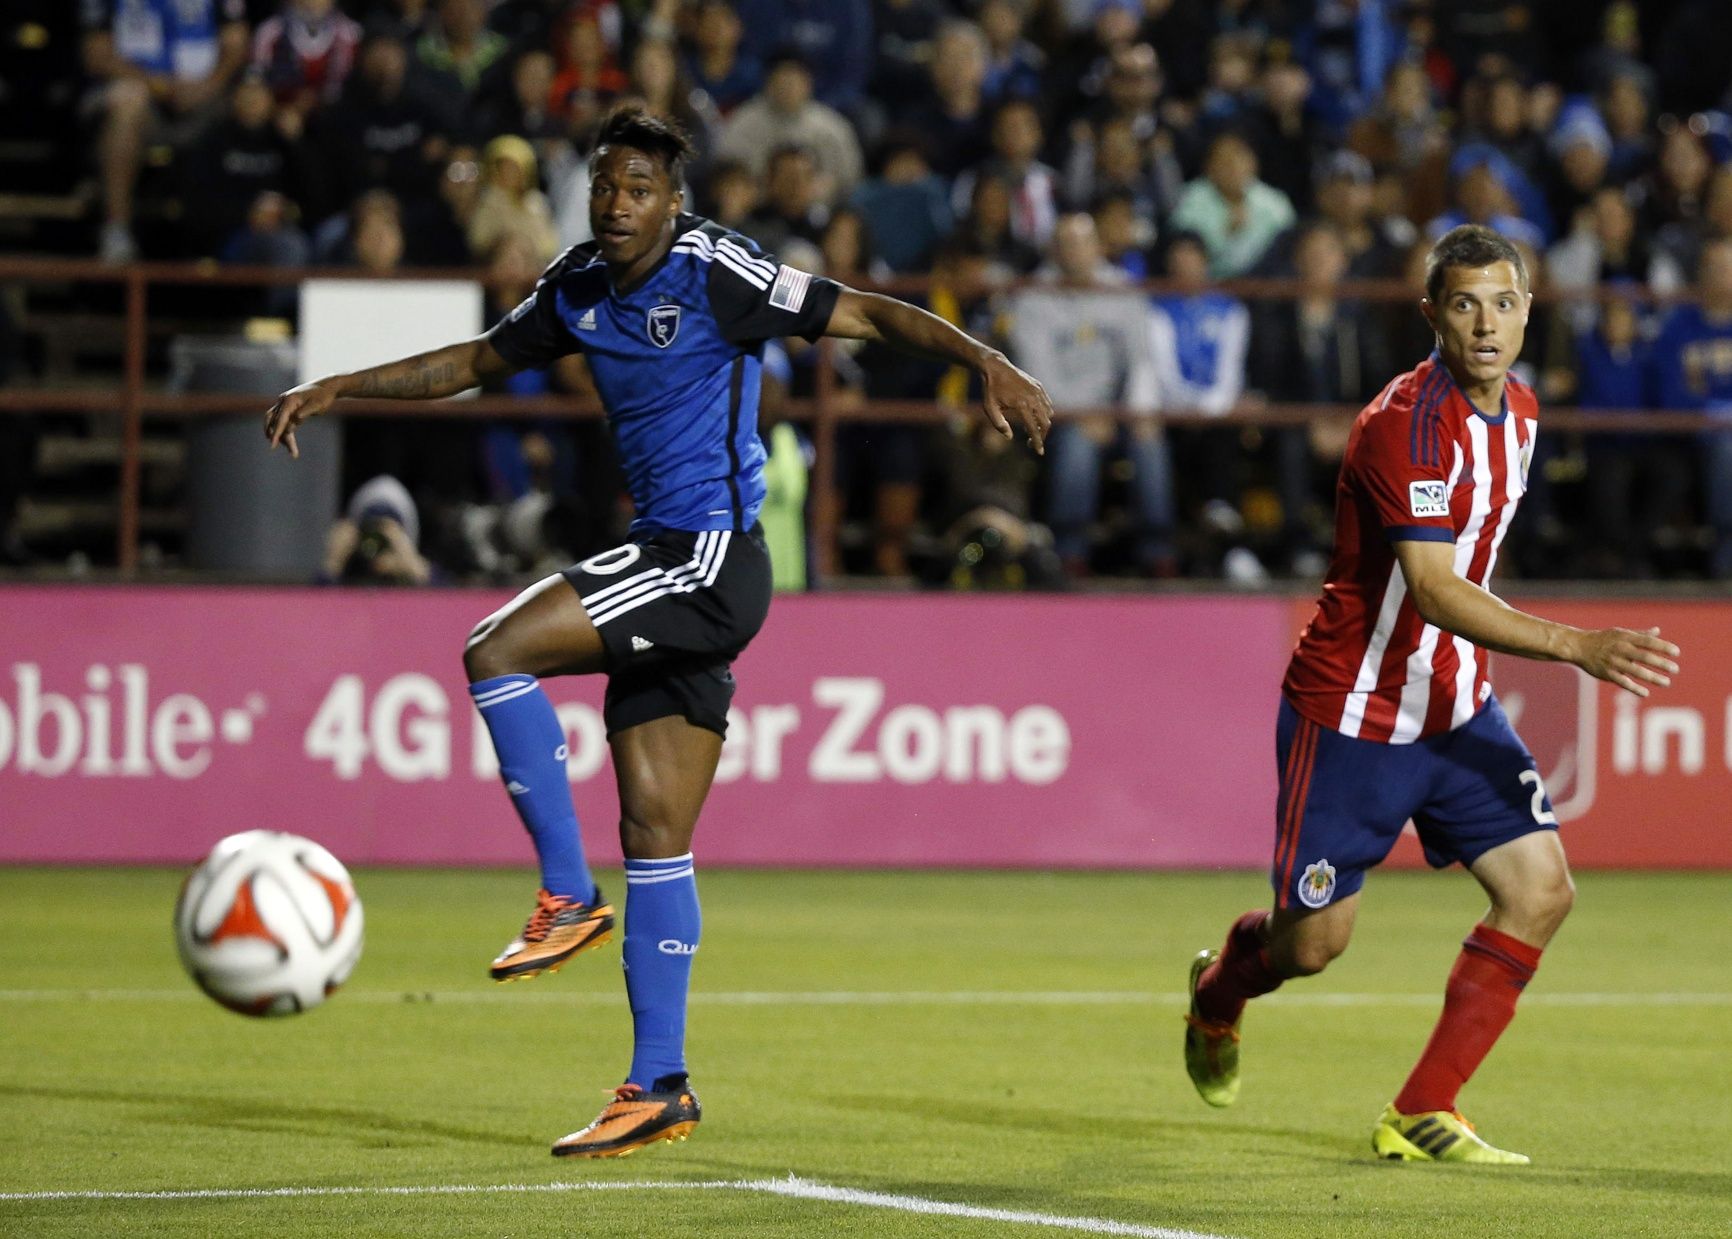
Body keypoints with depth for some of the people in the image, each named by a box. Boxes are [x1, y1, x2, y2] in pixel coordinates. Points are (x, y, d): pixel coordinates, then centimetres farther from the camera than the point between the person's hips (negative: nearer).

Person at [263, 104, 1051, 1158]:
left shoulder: (715, 272, -10)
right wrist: (338, 388, 20)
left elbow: (868, 315, -12)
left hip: (714, 557, -8)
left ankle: (570, 896, -9)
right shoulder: (581, 286, 12)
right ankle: (660, 1088, 8)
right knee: (656, 834, 6)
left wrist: (986, 362, -24)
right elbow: (480, 360, 25)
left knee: (496, 652, -19)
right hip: (669, 566, 8)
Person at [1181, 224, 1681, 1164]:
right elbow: (1435, 592, -33)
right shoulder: (1407, 424, -24)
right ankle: (1217, 993, 40)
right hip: (1353, 709, -7)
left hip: (1456, 709, 7)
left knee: (1540, 888, -9)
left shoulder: (1517, 410, 3)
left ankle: (1420, 1116, -2)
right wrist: (1578, 646, -41)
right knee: (1313, 942, 2)